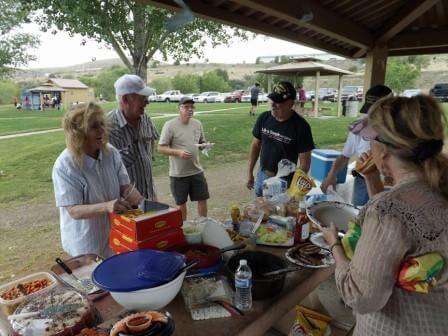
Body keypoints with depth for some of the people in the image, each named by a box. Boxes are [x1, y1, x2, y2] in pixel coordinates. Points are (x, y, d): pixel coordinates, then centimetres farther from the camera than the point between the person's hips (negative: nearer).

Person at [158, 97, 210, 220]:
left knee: (202, 199, 13)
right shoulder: (170, 125, -12)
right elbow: (161, 148, -12)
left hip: (197, 171, 5)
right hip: (178, 174, -4)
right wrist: (178, 152, -25)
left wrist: (204, 145, -8)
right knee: (181, 203, 12)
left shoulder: (197, 124, 4)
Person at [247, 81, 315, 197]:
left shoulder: (300, 126, -17)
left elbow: (304, 161, -13)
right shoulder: (264, 118, -4)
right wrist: (250, 172, 7)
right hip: (262, 176, 4)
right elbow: (255, 145, 6)